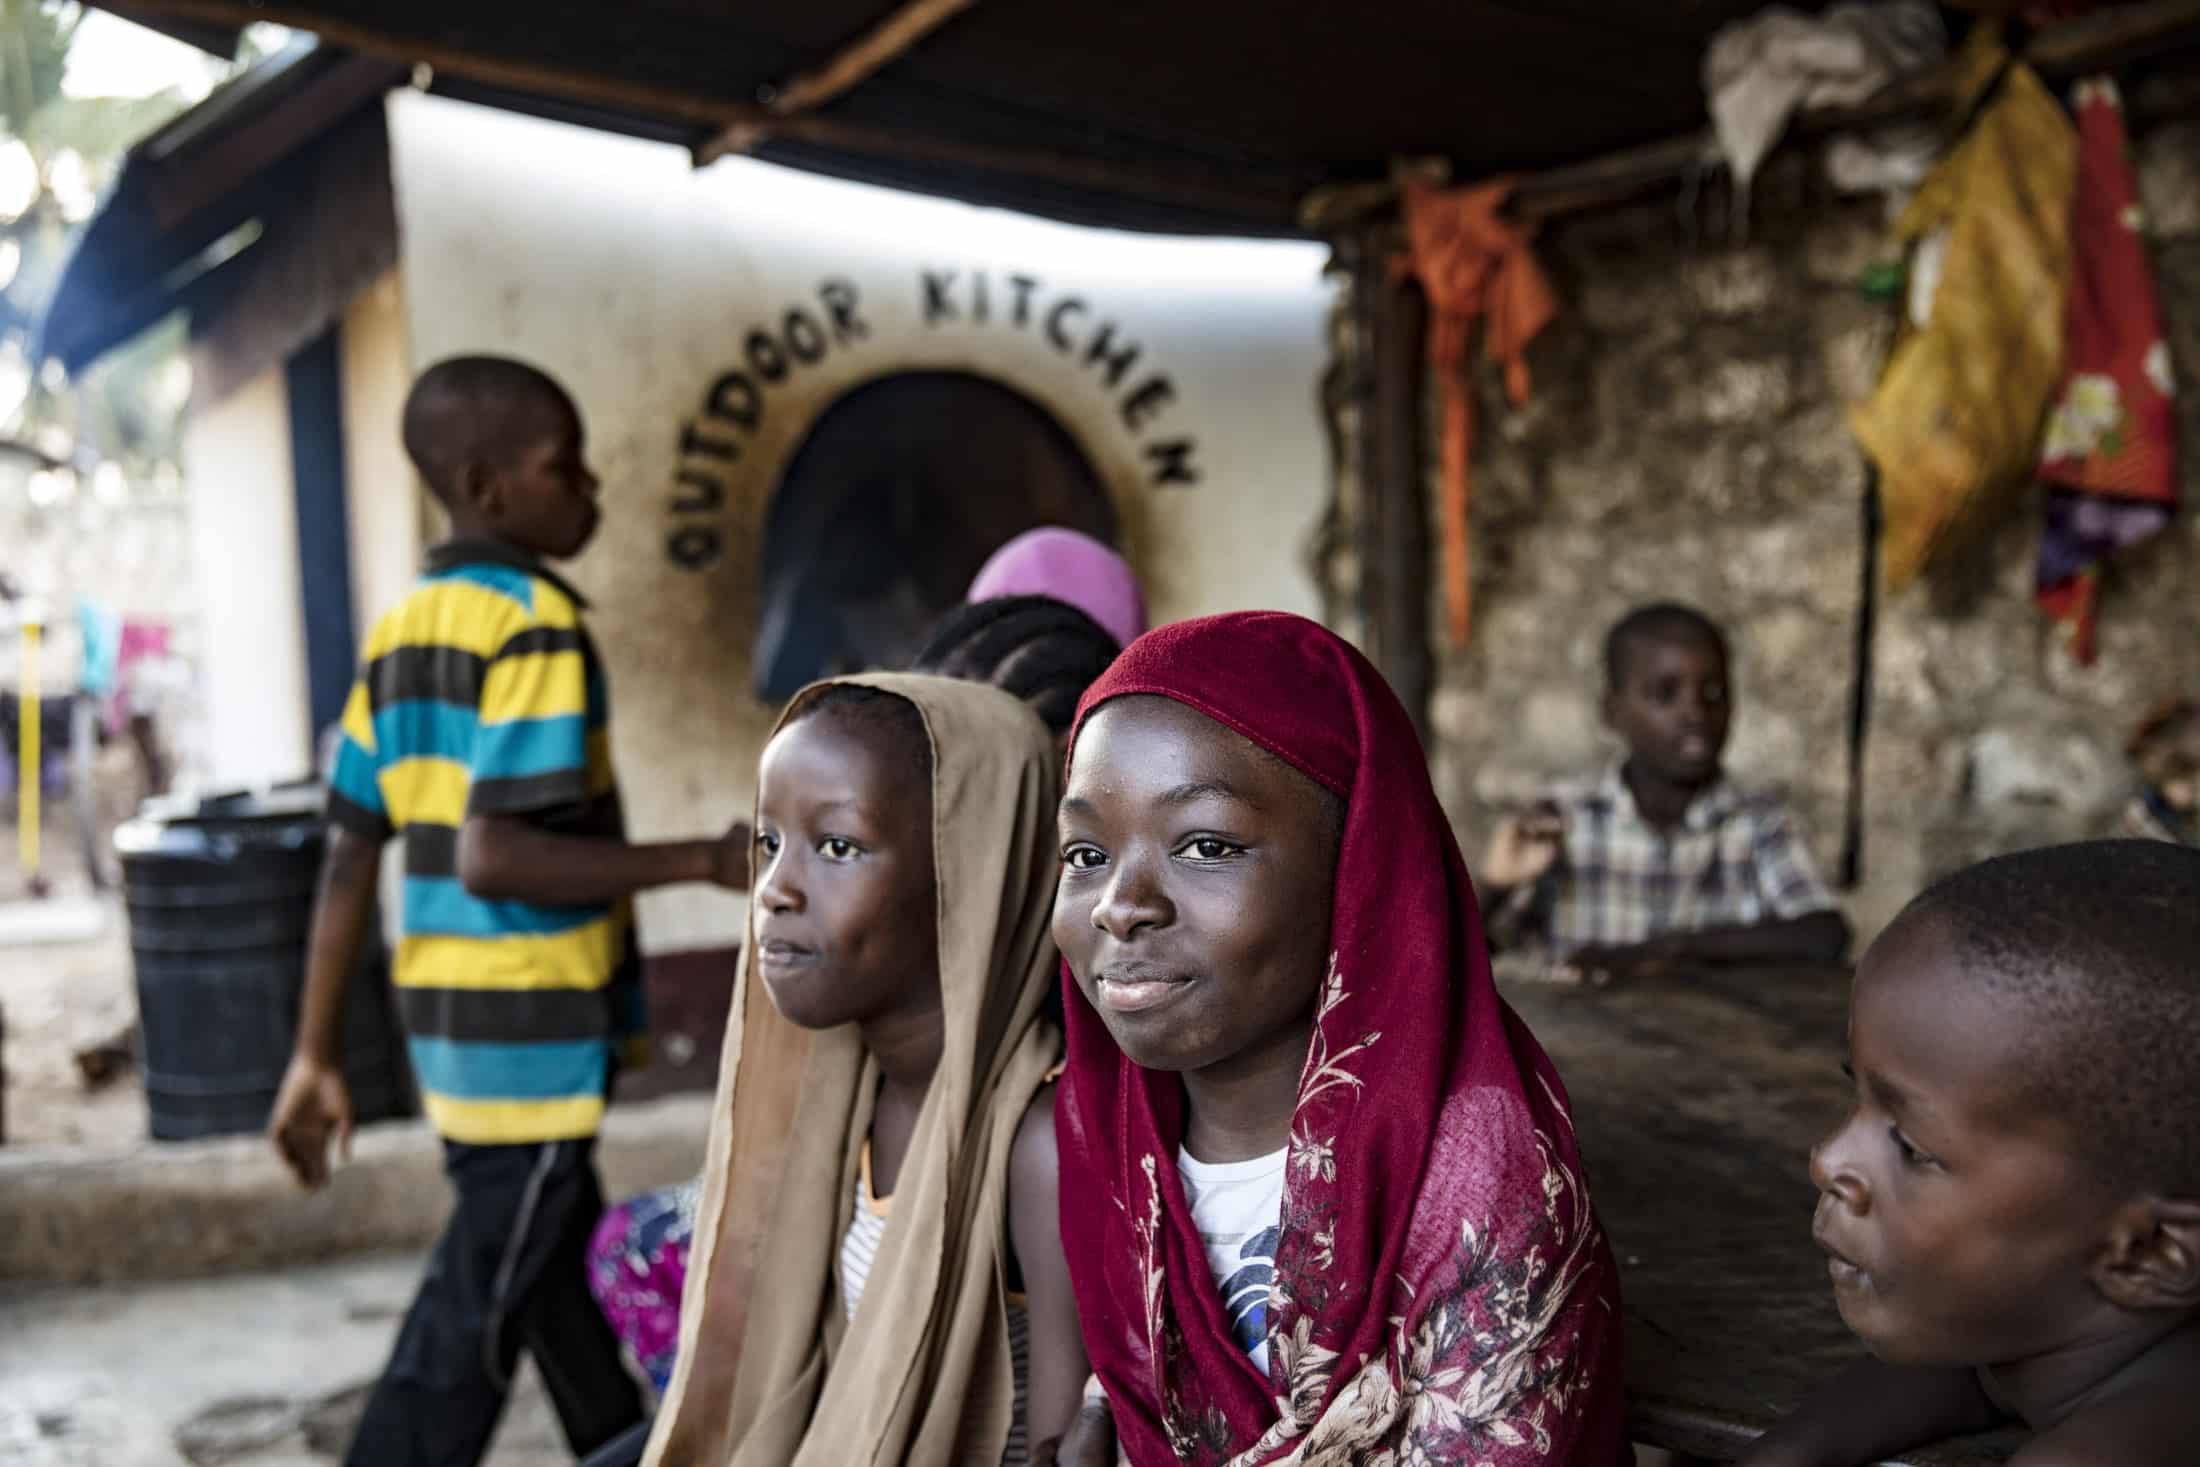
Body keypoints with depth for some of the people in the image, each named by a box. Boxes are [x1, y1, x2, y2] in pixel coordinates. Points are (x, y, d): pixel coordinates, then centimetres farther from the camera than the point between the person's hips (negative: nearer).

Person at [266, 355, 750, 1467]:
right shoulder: (538, 622, -16)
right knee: (475, 1319, 3)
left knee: (562, 1257, 22)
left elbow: (348, 860, 8)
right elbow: (494, 857, -25)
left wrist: (317, 1055, 11)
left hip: (450, 1018, 8)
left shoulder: (401, 629, 8)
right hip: (534, 1028, -8)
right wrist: (706, 860, -19)